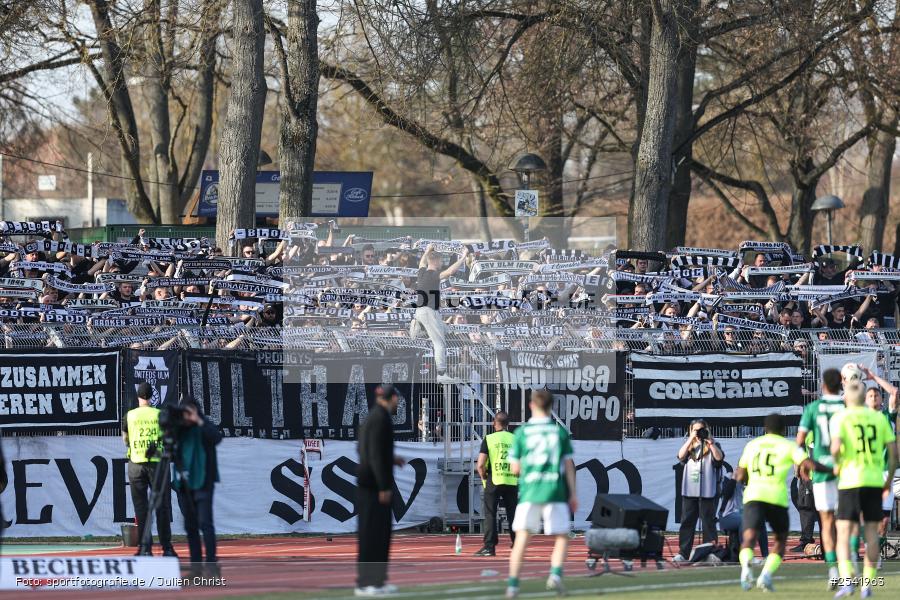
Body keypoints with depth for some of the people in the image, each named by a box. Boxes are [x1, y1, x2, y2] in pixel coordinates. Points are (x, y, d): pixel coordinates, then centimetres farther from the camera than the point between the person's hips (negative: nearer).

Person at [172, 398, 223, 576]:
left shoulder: (204, 427, -4)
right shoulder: (180, 429, 10)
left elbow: (216, 437, -24)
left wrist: (199, 421, -26)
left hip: (202, 483, -6)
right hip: (184, 484, 6)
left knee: (205, 523, -13)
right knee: (190, 526, 7)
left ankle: (212, 563, -13)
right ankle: (196, 565, 11)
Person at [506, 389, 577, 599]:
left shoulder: (522, 432, 4)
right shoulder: (560, 431, 6)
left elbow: (515, 469, 5)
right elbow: (568, 464, 4)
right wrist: (573, 494, 8)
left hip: (529, 491, 0)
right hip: (555, 491, 0)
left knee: (522, 538, -1)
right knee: (562, 537, 8)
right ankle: (555, 574, -15)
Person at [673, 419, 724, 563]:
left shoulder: (712, 446, 5)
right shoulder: (689, 447, 15)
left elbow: (719, 457, -13)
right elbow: (681, 456, -4)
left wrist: (710, 441, -16)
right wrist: (691, 439, -7)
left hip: (707, 492, -3)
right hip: (689, 491, 3)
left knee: (708, 522, -1)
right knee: (687, 522, 3)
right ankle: (683, 553, 3)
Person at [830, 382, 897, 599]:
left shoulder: (840, 418, -2)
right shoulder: (879, 418, 8)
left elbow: (836, 446, -17)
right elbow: (893, 450, 5)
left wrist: (837, 464, 3)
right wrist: (889, 479, 16)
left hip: (850, 481, -3)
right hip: (875, 481, 3)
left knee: (843, 532, -1)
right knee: (871, 531, 9)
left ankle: (846, 579, -18)